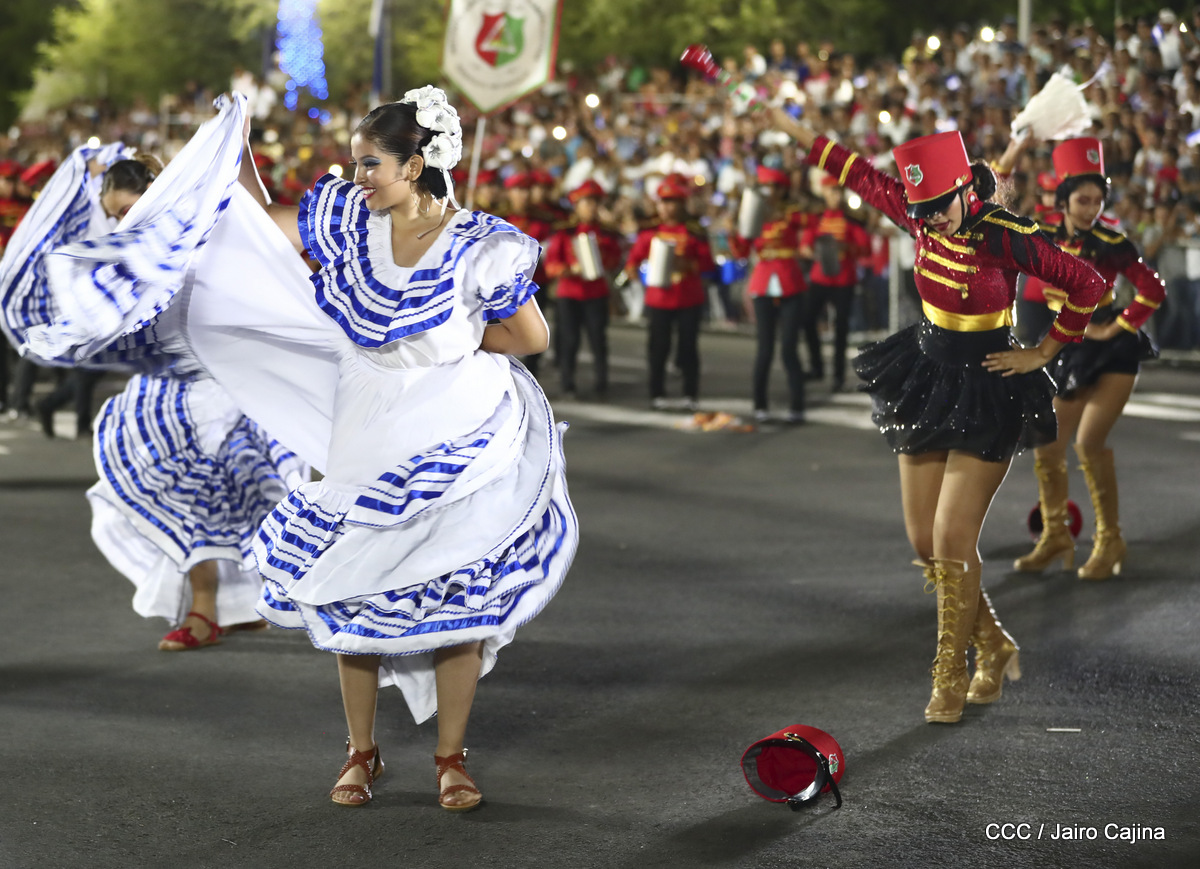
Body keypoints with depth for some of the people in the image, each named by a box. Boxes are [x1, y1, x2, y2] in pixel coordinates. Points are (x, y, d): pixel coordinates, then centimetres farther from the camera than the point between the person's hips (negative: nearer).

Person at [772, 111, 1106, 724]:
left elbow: (1086, 286, -17)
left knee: (953, 541, -9)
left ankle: (950, 680, 4)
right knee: (924, 543, 7)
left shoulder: (1006, 237, -20)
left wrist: (1042, 353, -10)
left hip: (987, 394, -6)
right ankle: (994, 650, 25)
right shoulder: (923, 219, -4)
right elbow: (860, 175, 6)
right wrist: (789, 126, 6)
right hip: (927, 383, 6)